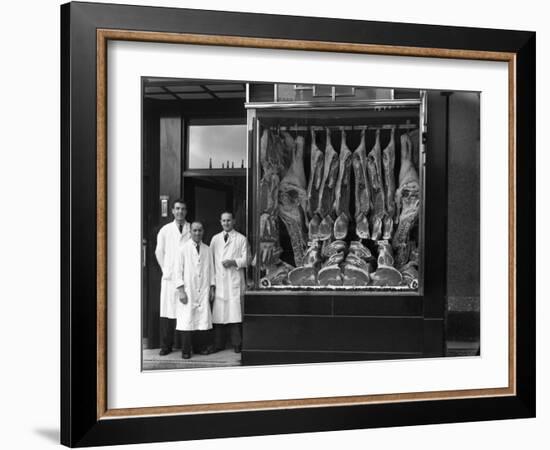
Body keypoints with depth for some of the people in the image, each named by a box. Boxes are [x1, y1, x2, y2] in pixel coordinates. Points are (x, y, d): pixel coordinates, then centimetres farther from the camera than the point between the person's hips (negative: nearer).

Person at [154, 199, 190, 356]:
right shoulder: (165, 230, 9)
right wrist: (166, 269, 11)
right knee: (167, 312, 0)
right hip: (170, 276, 1)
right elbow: (159, 252, 15)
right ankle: (166, 346, 6)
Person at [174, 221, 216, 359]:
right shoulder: (184, 249, -1)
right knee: (187, 320, -5)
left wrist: (212, 288, 11)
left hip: (203, 291, 3)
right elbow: (178, 270, -2)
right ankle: (186, 351, 1)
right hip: (188, 291, -3)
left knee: (203, 319, 0)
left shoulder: (207, 250, 10)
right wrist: (180, 290, -8)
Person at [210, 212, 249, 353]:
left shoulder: (241, 239, 7)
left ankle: (237, 344, 0)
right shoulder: (215, 239, 16)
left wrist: (233, 262, -15)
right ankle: (218, 344, 7)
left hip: (235, 279, -2)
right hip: (219, 279, 2)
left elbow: (245, 260, 3)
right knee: (218, 312, 0)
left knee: (235, 311, -7)